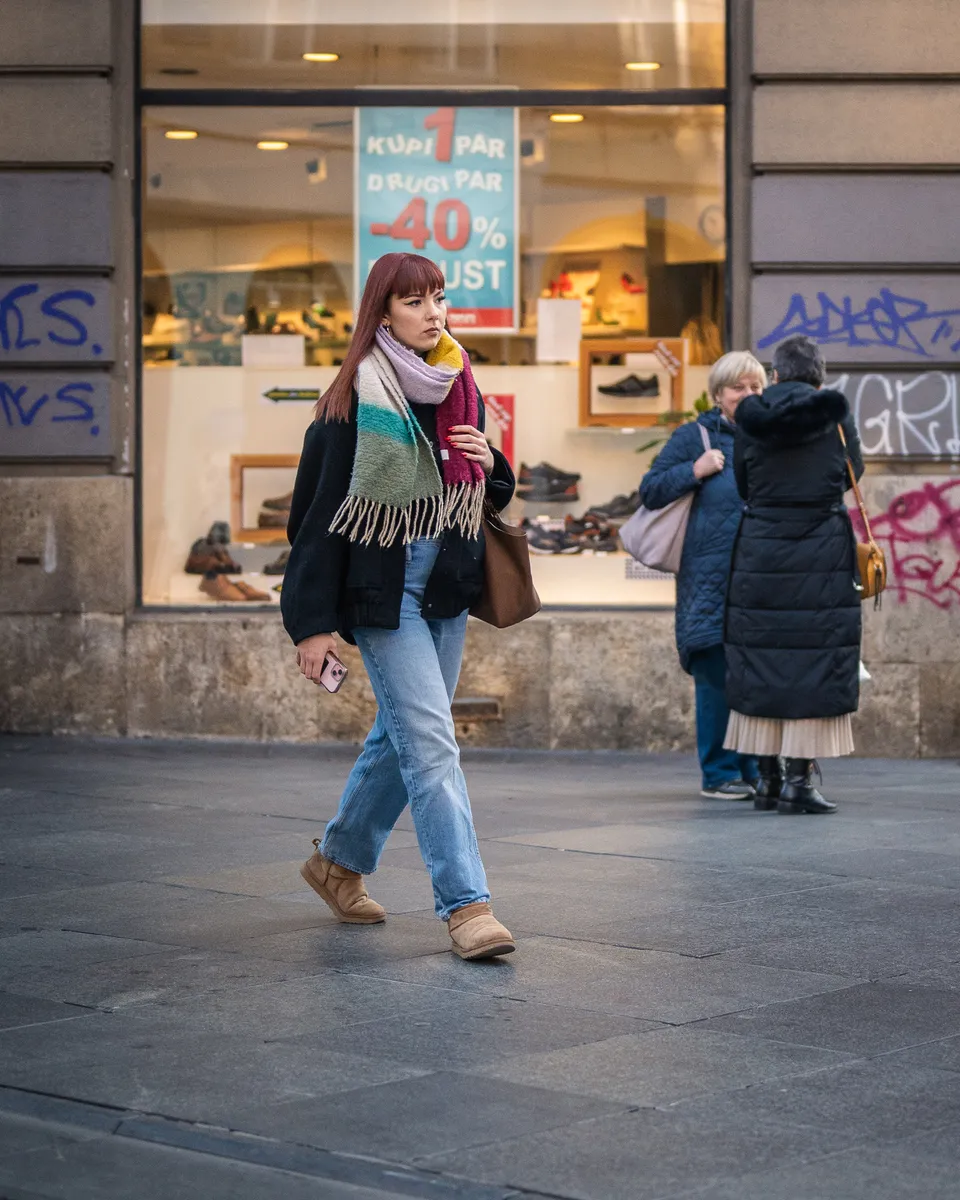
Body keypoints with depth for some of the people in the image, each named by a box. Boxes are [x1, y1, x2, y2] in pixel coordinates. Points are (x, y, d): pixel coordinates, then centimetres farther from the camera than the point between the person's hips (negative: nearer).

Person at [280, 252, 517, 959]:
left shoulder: (461, 389, 10)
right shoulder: (357, 398, -11)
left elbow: (489, 496, 21)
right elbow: (321, 508, -12)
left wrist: (490, 465, -4)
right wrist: (314, 621, -15)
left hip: (447, 591, 7)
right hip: (383, 593, -7)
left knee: (399, 735, 16)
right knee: (430, 743, -12)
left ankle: (340, 862, 34)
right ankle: (466, 904, -11)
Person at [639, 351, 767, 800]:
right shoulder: (694, 437, 5)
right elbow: (649, 492, 1)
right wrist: (694, 471, -11)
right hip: (712, 576, -4)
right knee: (718, 674, -4)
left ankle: (759, 770, 13)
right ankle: (719, 774, 4)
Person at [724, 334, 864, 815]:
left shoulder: (752, 419, 2)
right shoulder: (836, 416, -1)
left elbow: (742, 484, 10)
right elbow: (853, 473, 13)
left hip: (761, 550, 2)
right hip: (823, 553, -2)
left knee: (761, 658, 10)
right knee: (815, 659, 0)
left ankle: (767, 777, 12)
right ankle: (798, 778, -6)